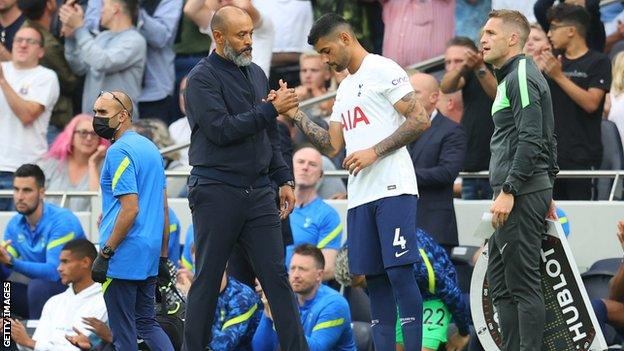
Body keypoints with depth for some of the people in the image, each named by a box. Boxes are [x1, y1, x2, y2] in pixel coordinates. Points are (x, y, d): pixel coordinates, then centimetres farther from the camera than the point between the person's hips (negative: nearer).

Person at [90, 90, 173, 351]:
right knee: (146, 322, 16)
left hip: (124, 253, -9)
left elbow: (130, 208, -21)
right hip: (150, 251, 9)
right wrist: (163, 256, 21)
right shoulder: (150, 148, 14)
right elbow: (163, 208, 18)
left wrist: (105, 253, -17)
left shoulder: (119, 151, -13)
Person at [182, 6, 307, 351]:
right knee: (207, 281, 0)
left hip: (259, 192, 5)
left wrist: (284, 180, 15)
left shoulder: (256, 74, 15)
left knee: (277, 276, 0)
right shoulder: (203, 78, -6)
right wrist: (271, 109, -16)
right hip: (217, 191, -5)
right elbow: (221, 130, -17)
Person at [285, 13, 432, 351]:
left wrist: (374, 152, -14)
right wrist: (296, 115, 12)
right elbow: (332, 146, 21)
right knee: (373, 276, 6)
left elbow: (420, 120, -11)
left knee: (398, 270, -13)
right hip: (360, 194, 9)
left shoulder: (383, 70, -4)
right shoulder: (344, 89, 23)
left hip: (393, 189, -9)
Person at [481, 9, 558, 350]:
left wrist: (508, 191, -21)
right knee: (499, 281, 12)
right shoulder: (514, 76, 20)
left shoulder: (521, 77, -11)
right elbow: (547, 140, 24)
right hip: (530, 192, 11)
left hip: (520, 194, -11)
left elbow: (530, 139, -19)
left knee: (523, 284, -10)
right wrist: (547, 190, 24)